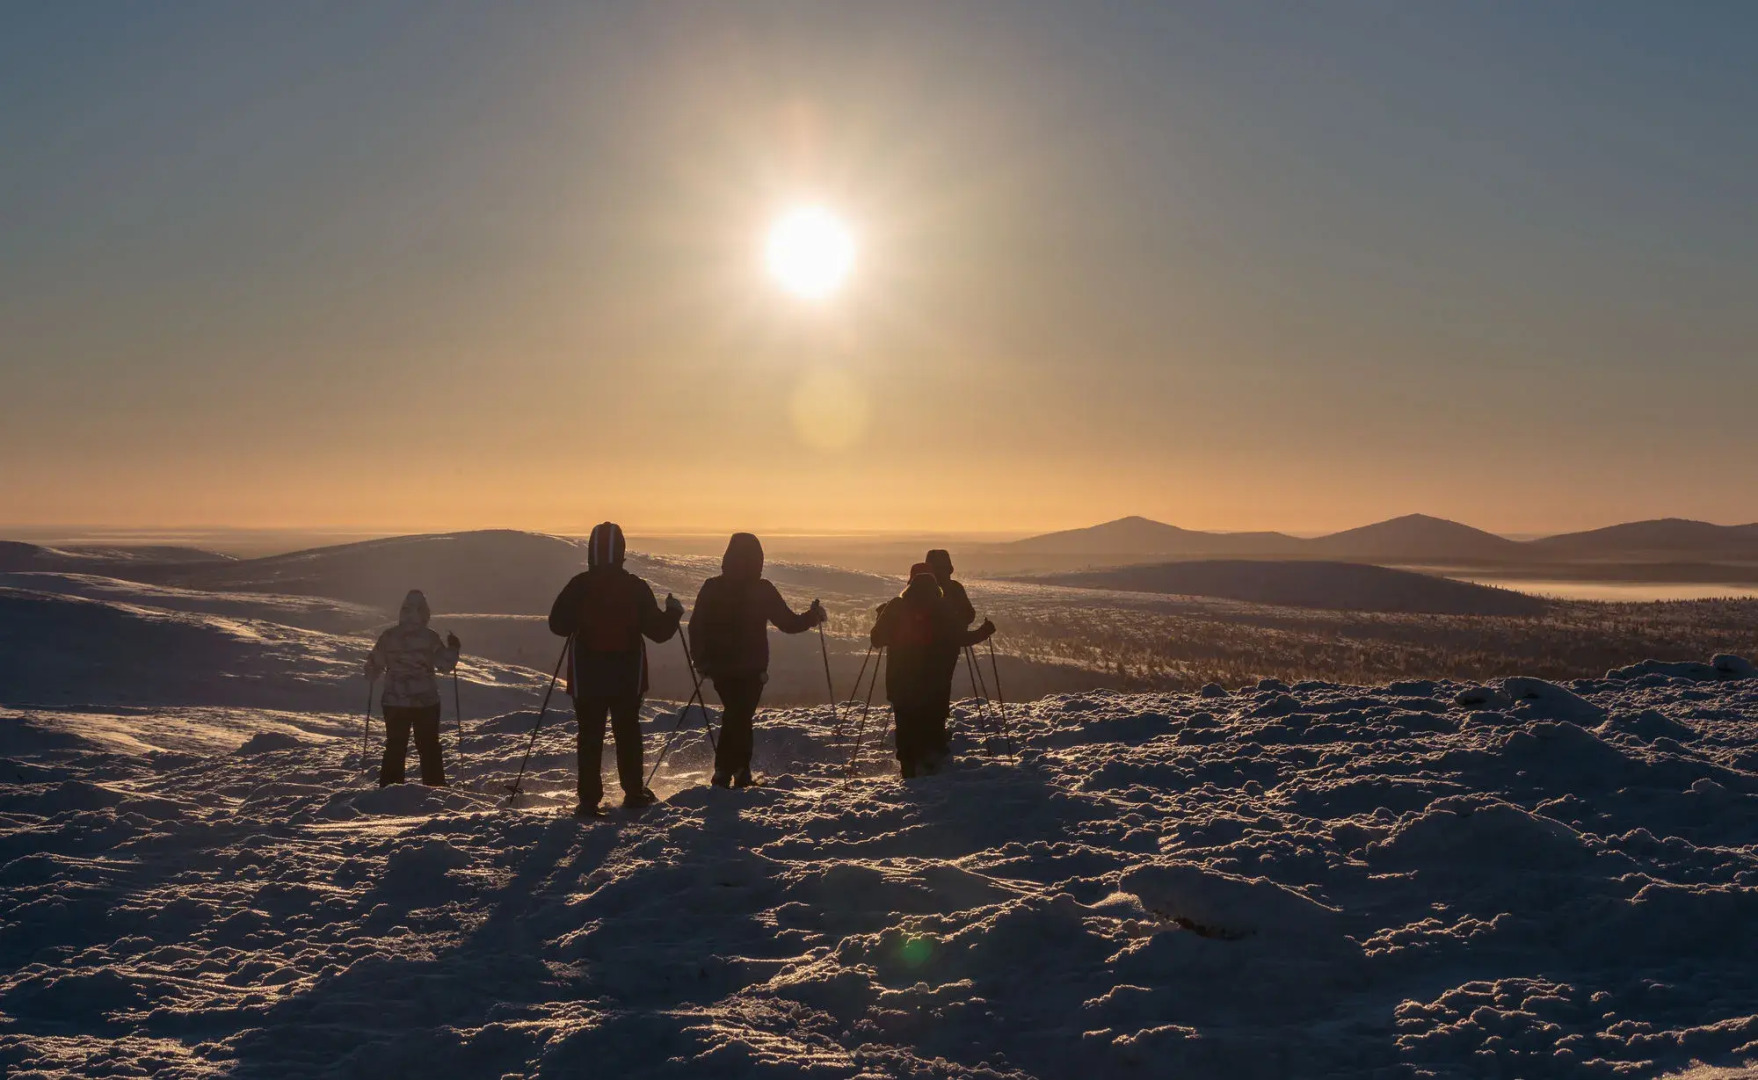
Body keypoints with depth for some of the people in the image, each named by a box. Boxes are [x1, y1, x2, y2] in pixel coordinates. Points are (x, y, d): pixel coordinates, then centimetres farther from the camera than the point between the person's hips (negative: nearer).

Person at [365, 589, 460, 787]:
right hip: (426, 702, -2)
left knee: (395, 748, 11)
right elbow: (445, 664, -9)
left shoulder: (388, 637, -2)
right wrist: (452, 648, 9)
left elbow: (374, 668, 3)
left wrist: (371, 673, 26)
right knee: (429, 748, 8)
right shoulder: (429, 638, -9)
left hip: (394, 702, 2)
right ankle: (435, 788, 6)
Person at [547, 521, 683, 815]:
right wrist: (673, 613, 14)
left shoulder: (578, 586, -8)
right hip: (628, 677, 1)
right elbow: (657, 631, -5)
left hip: (587, 677, 0)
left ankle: (589, 799, -1)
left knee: (589, 736, 4)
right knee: (628, 733, 15)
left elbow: (558, 625, -3)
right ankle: (634, 793, 17)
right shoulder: (636, 587, -8)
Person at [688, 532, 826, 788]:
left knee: (738, 718, 18)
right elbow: (789, 623, -4)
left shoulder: (712, 588, -1)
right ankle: (724, 772, -8)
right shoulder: (762, 590, -10)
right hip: (751, 670, -4)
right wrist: (813, 616, 12)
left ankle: (741, 773, 24)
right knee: (739, 719, 1)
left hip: (720, 668, 4)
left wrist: (702, 661, 8)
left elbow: (696, 628, -1)